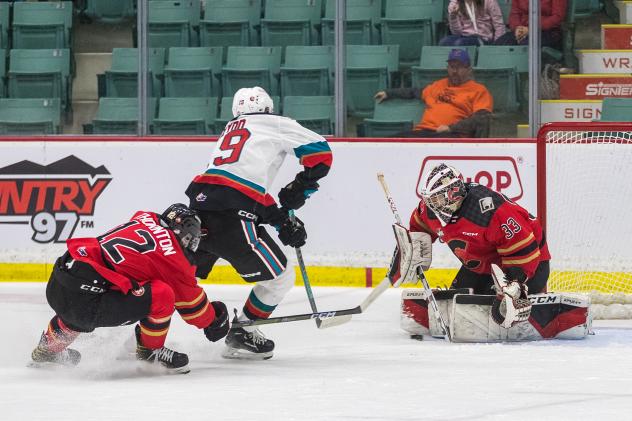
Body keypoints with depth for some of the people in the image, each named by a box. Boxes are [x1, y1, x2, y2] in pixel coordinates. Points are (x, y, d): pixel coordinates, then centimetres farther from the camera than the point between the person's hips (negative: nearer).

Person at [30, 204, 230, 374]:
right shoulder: (172, 256, -3)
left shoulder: (144, 218, 15)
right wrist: (213, 321, 28)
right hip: (85, 301, -8)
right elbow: (189, 300, 10)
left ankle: (48, 348, 57)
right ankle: (150, 350, 10)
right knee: (162, 295, -10)